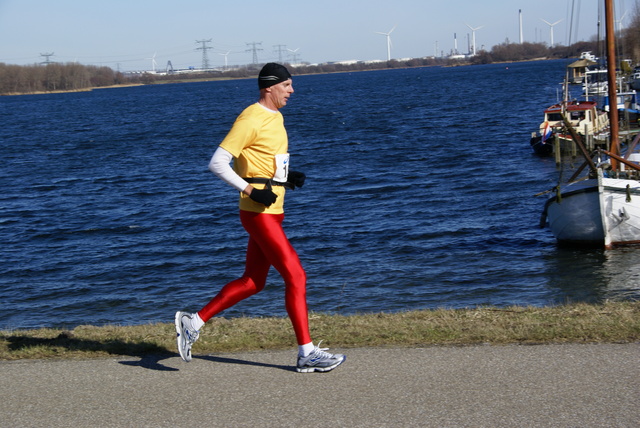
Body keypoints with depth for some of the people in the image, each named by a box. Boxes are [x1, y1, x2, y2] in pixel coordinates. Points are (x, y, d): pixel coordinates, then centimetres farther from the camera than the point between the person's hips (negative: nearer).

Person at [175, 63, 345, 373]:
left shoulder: (275, 117, 15)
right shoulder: (251, 120, -14)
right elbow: (217, 163, -17)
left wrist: (288, 178, 10)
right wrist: (250, 190, -24)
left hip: (272, 212, 10)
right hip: (259, 213, -10)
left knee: (252, 282, 14)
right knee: (296, 276, -8)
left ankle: (193, 322, 21)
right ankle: (307, 354, -2)